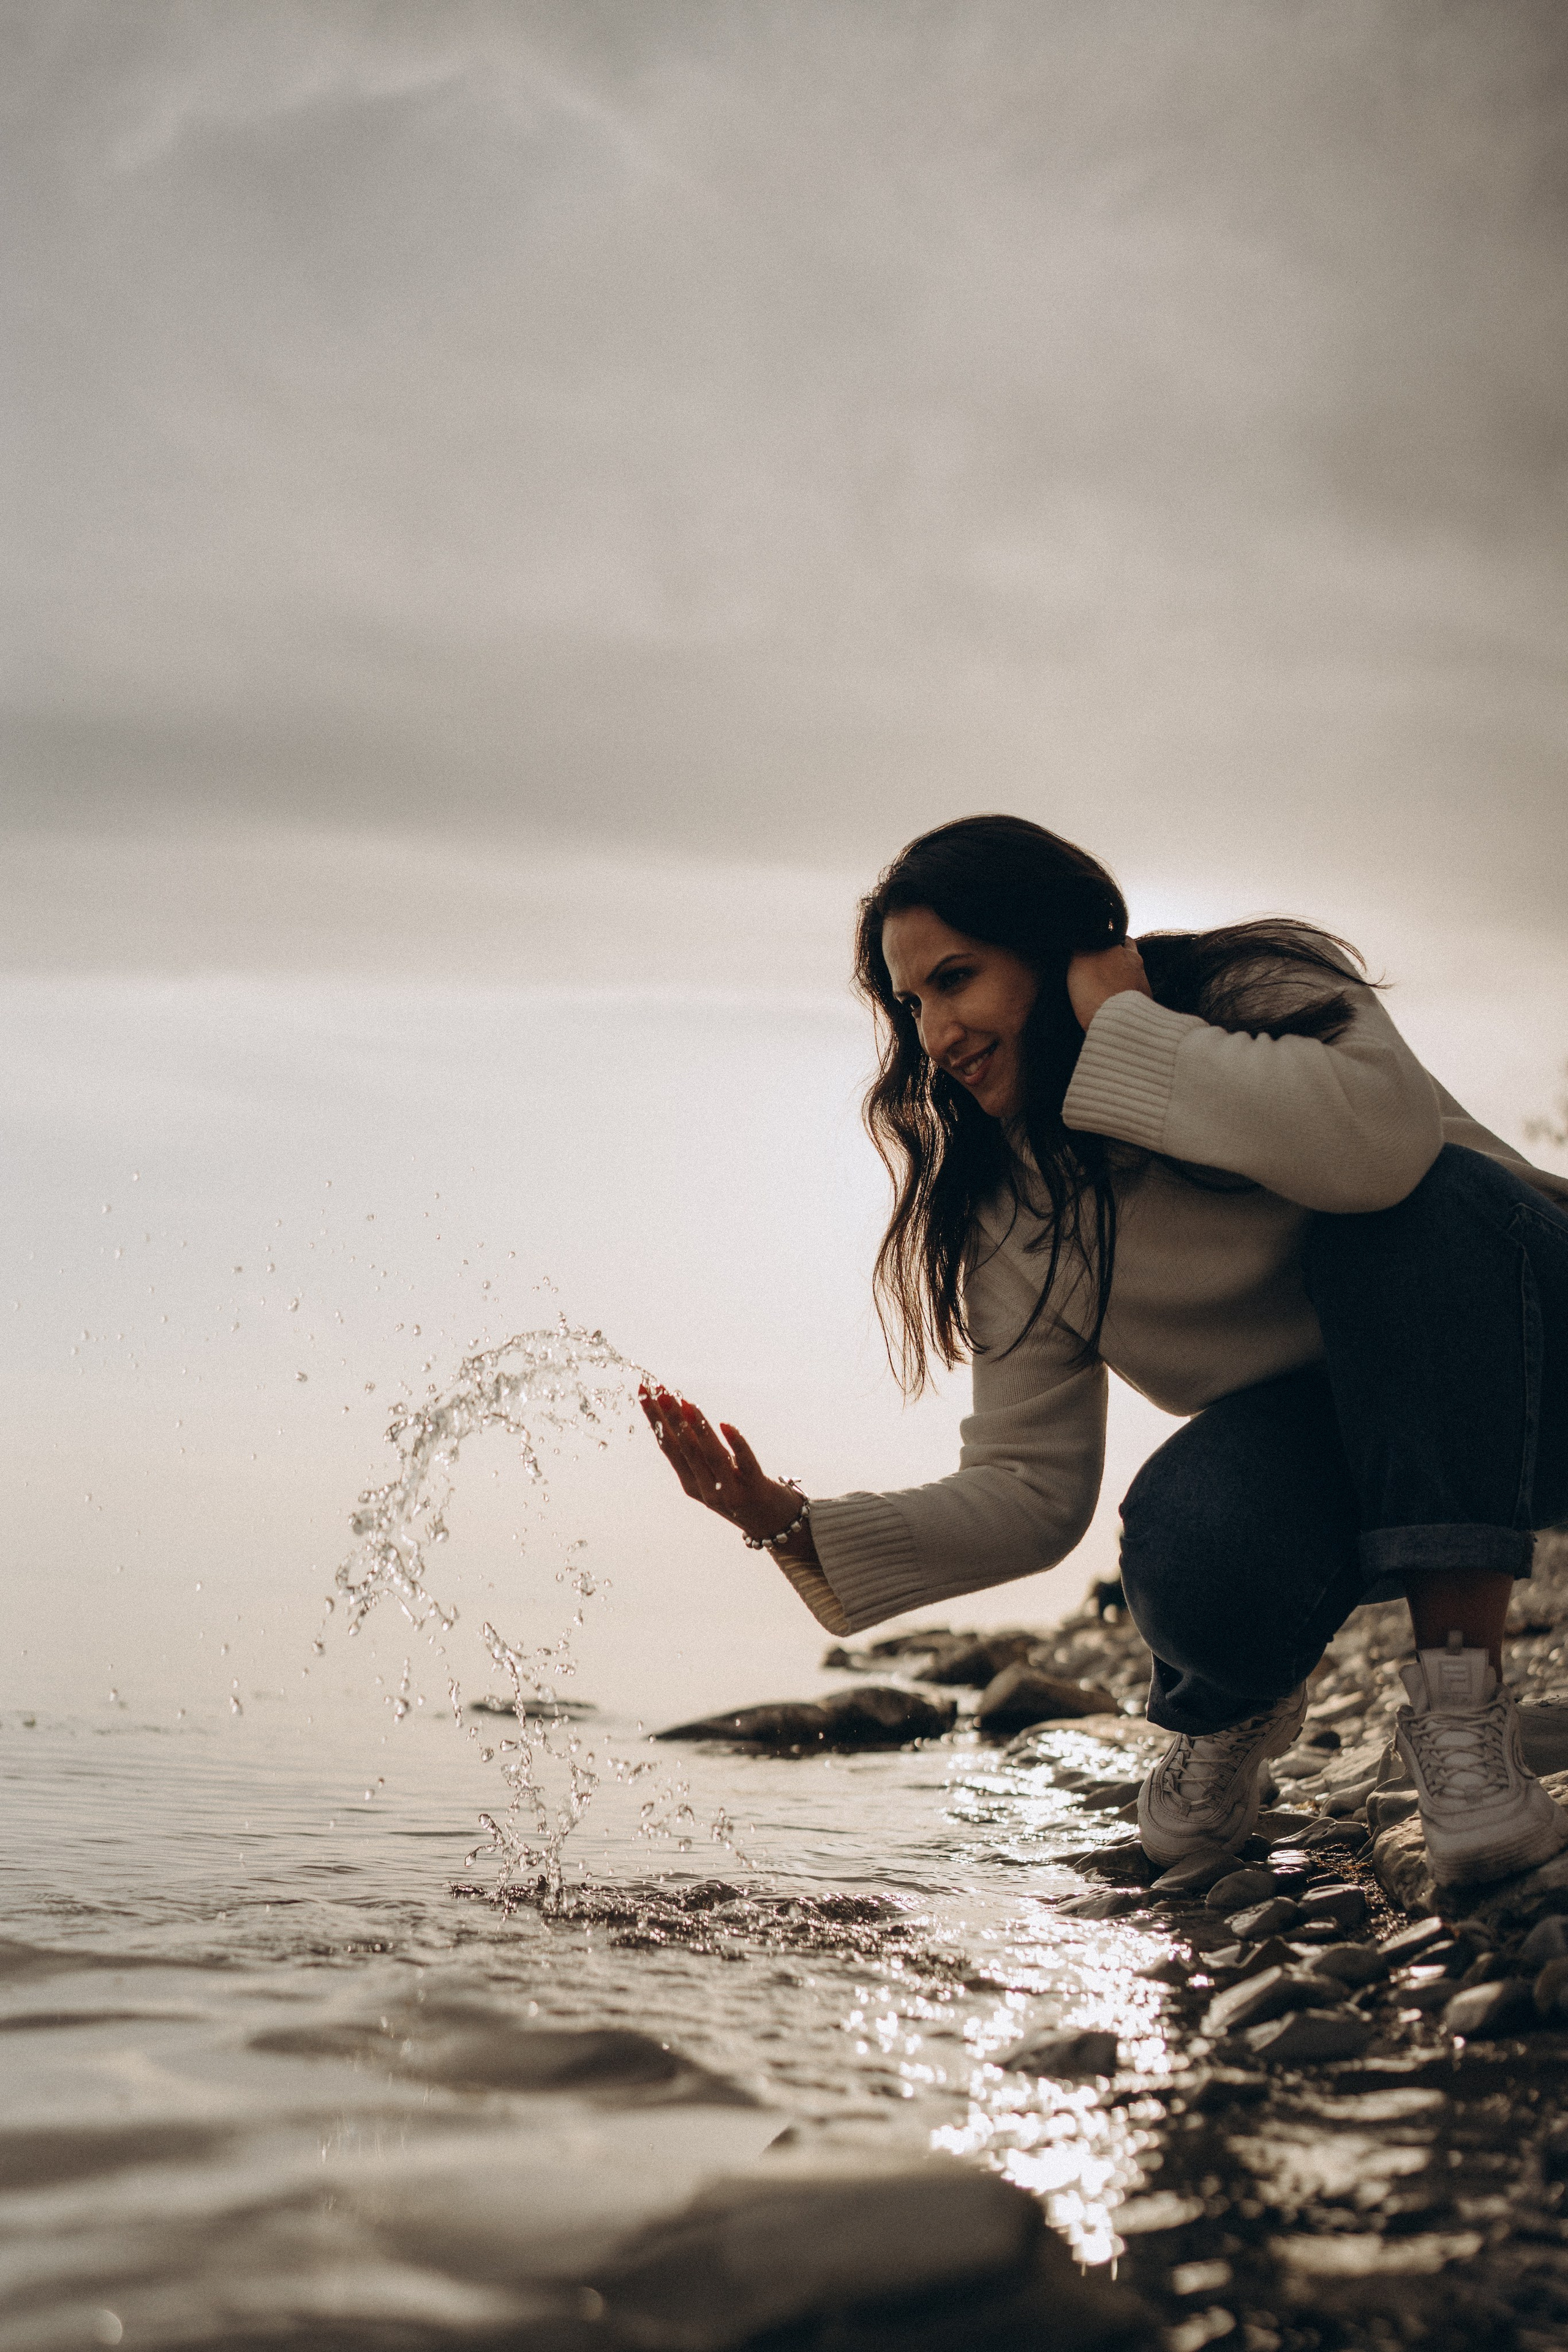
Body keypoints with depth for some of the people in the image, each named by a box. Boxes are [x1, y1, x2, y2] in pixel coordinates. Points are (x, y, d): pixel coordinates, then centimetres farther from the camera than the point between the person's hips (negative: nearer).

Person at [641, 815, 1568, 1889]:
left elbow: (1377, 1143, -39)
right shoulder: (1010, 1218, -2)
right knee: (1190, 1541, -34)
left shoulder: (1269, 988, -14)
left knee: (1424, 1205, -35)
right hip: (1311, 1455, 2)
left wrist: (1123, 1025, -28)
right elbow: (1031, 1493, -5)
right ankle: (1237, 1704, 5)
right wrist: (795, 1527, -17)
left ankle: (1463, 1695, -27)